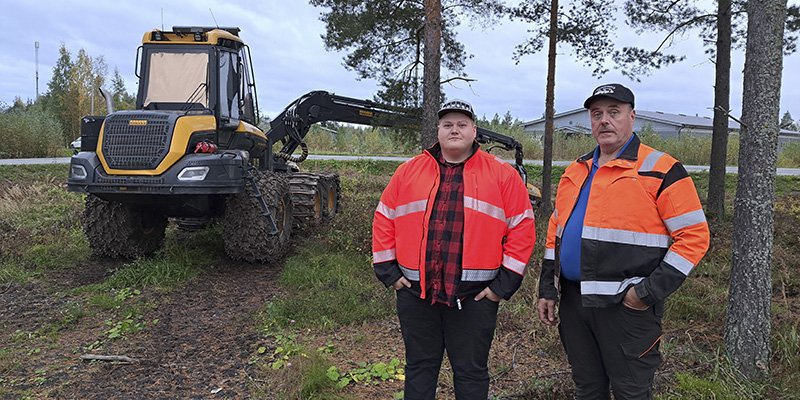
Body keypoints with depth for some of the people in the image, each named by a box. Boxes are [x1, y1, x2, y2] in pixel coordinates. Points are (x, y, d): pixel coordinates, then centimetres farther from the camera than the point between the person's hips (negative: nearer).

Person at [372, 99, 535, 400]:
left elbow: (522, 227, -1)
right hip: (415, 293, 2)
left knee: (471, 372, 12)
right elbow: (384, 220, 10)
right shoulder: (408, 172, 7)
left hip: (475, 296, -2)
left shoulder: (502, 175, 1)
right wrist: (388, 271, 5)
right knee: (419, 367, 16)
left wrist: (505, 283, -5)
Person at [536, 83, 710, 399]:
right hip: (573, 301, 6)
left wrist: (650, 292, -15)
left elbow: (694, 236, -10)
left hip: (627, 305, -5)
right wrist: (547, 289, 12)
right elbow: (556, 232, 17)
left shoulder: (661, 171, -7)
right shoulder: (575, 172, 12)